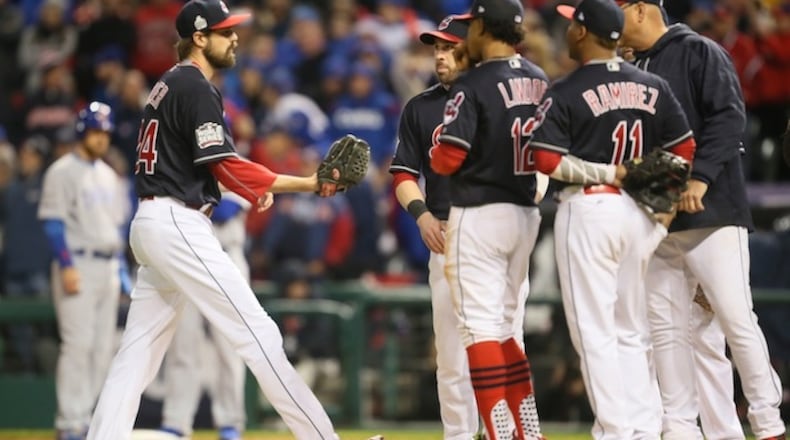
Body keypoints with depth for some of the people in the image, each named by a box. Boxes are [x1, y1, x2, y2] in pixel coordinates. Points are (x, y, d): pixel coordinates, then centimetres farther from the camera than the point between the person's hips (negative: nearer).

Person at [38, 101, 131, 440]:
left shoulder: (108, 176, 17)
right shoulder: (63, 172, -5)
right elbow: (53, 222, -11)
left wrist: (120, 269, 15)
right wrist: (66, 266, -19)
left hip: (108, 268, 8)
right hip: (78, 265, -8)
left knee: (103, 347, 5)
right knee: (78, 344, -11)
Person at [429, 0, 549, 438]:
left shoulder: (472, 84, -13)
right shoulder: (540, 81, 7)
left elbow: (447, 159, -16)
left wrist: (436, 151, 7)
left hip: (479, 214, -7)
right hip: (527, 215, 7)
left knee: (480, 327, -6)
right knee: (506, 328, 17)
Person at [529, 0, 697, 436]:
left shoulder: (566, 92, -8)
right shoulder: (653, 86, 7)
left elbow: (548, 161, -16)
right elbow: (684, 149, 7)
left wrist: (605, 173, -10)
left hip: (589, 209, -5)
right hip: (641, 214, 6)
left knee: (595, 332, -1)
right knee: (632, 332, 14)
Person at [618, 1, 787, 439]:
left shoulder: (698, 53, -3)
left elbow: (729, 116, -13)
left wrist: (701, 176, -21)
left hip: (712, 211, -7)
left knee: (736, 318, -9)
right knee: (664, 328, 4)